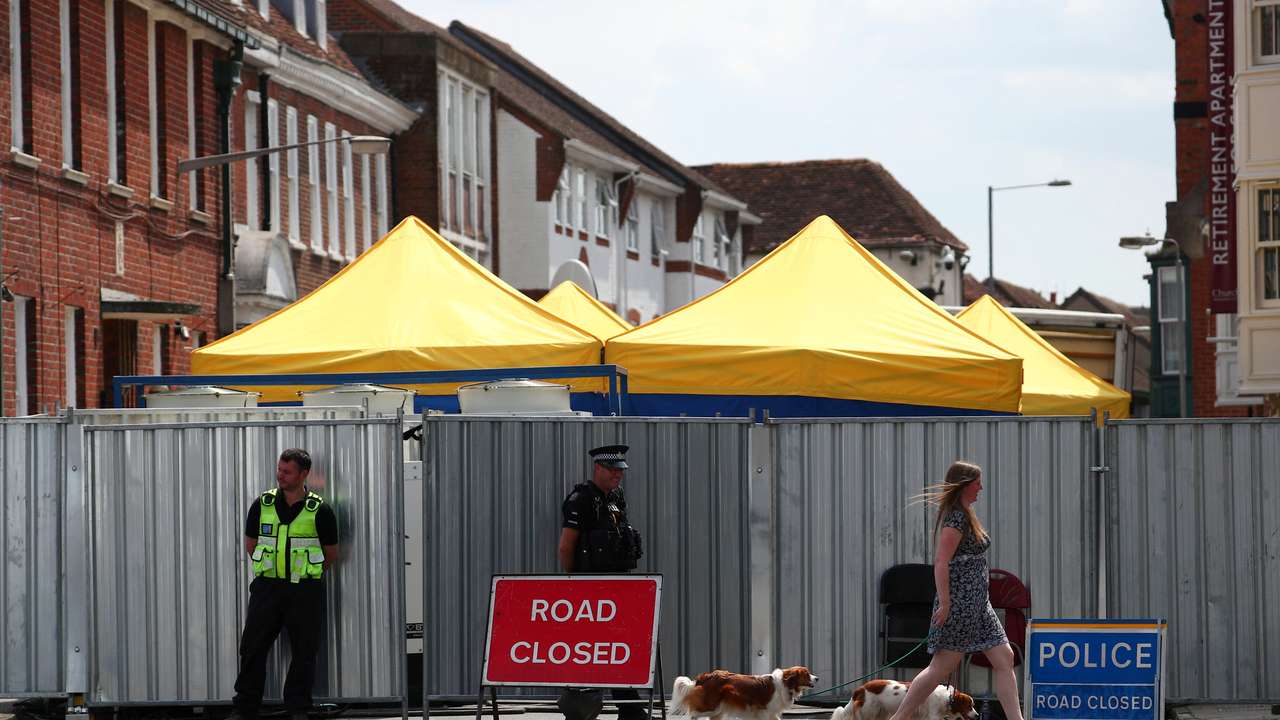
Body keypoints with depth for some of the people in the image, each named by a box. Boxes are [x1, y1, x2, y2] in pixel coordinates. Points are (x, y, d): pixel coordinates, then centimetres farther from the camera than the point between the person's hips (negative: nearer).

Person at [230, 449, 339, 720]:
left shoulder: (319, 511, -3)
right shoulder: (262, 505, 3)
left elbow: (331, 554, 7)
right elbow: (250, 544, 15)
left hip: (305, 590, -2)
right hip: (267, 586, 2)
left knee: (304, 651, 3)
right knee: (252, 647, 2)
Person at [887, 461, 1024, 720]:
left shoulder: (964, 514, 17)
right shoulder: (956, 517, -14)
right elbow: (941, 562, -20)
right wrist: (945, 604, -23)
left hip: (977, 602, 10)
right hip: (959, 602, -10)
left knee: (1004, 659, 4)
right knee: (943, 666, -5)